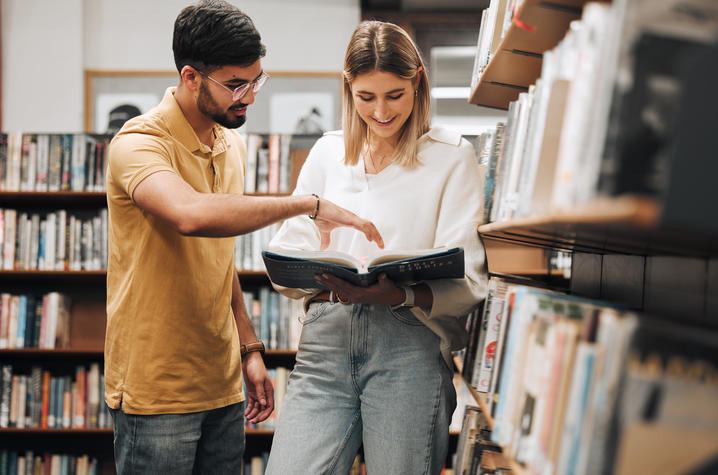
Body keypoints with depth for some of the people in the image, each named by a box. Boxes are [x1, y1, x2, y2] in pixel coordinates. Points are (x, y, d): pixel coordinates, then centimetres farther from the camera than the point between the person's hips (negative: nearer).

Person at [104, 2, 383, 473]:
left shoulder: (232, 145, 11)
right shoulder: (140, 143, -15)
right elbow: (191, 214, -37)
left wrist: (250, 348, 15)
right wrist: (307, 204, -32)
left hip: (222, 384, 7)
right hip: (156, 389, -7)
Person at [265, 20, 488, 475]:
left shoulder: (452, 156, 5)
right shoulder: (327, 152, 17)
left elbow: (466, 281, -3)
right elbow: (287, 253, 13)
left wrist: (397, 294, -23)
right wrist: (324, 280, -11)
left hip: (409, 342, -3)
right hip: (326, 339, 3)